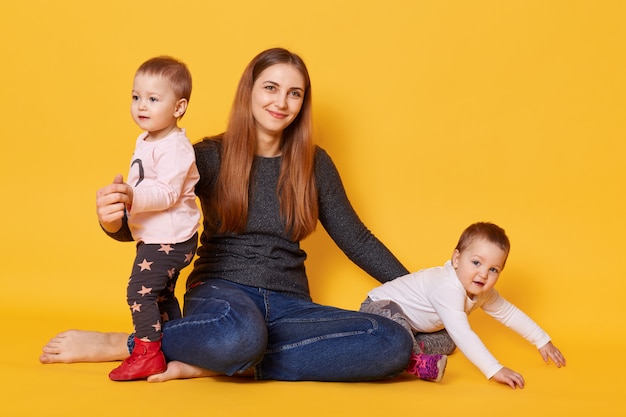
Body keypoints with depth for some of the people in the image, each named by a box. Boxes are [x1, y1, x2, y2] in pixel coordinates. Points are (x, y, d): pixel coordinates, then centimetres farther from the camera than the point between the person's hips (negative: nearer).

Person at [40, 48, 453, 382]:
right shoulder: (210, 156, 1)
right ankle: (113, 343, -17)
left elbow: (357, 240, 14)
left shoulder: (314, 163, 8)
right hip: (222, 290, -4)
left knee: (396, 344, -24)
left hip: (290, 305, 5)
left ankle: (210, 364, -24)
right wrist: (113, 219, -27)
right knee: (240, 335, -43)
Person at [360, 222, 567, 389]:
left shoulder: (482, 292, -6)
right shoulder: (448, 288, -36)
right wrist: (494, 370, -47)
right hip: (379, 306, -9)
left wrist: (543, 341, 14)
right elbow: (462, 334, -44)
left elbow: (510, 314, 9)